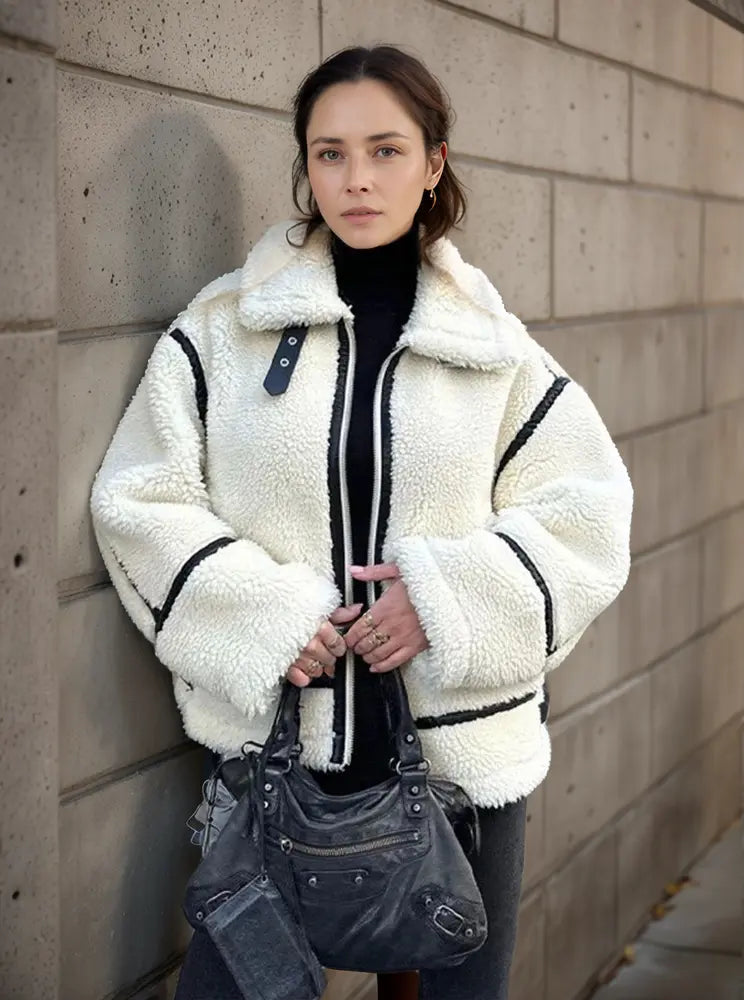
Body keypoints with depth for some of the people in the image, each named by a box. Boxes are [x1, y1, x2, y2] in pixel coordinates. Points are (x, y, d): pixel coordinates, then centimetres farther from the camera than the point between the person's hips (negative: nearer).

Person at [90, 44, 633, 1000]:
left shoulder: (492, 346, 3)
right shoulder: (225, 326, 0)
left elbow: (588, 510, 3)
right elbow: (136, 499, -1)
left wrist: (452, 596, -12)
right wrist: (258, 615, -14)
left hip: (461, 738, 1)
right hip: (269, 730, -1)